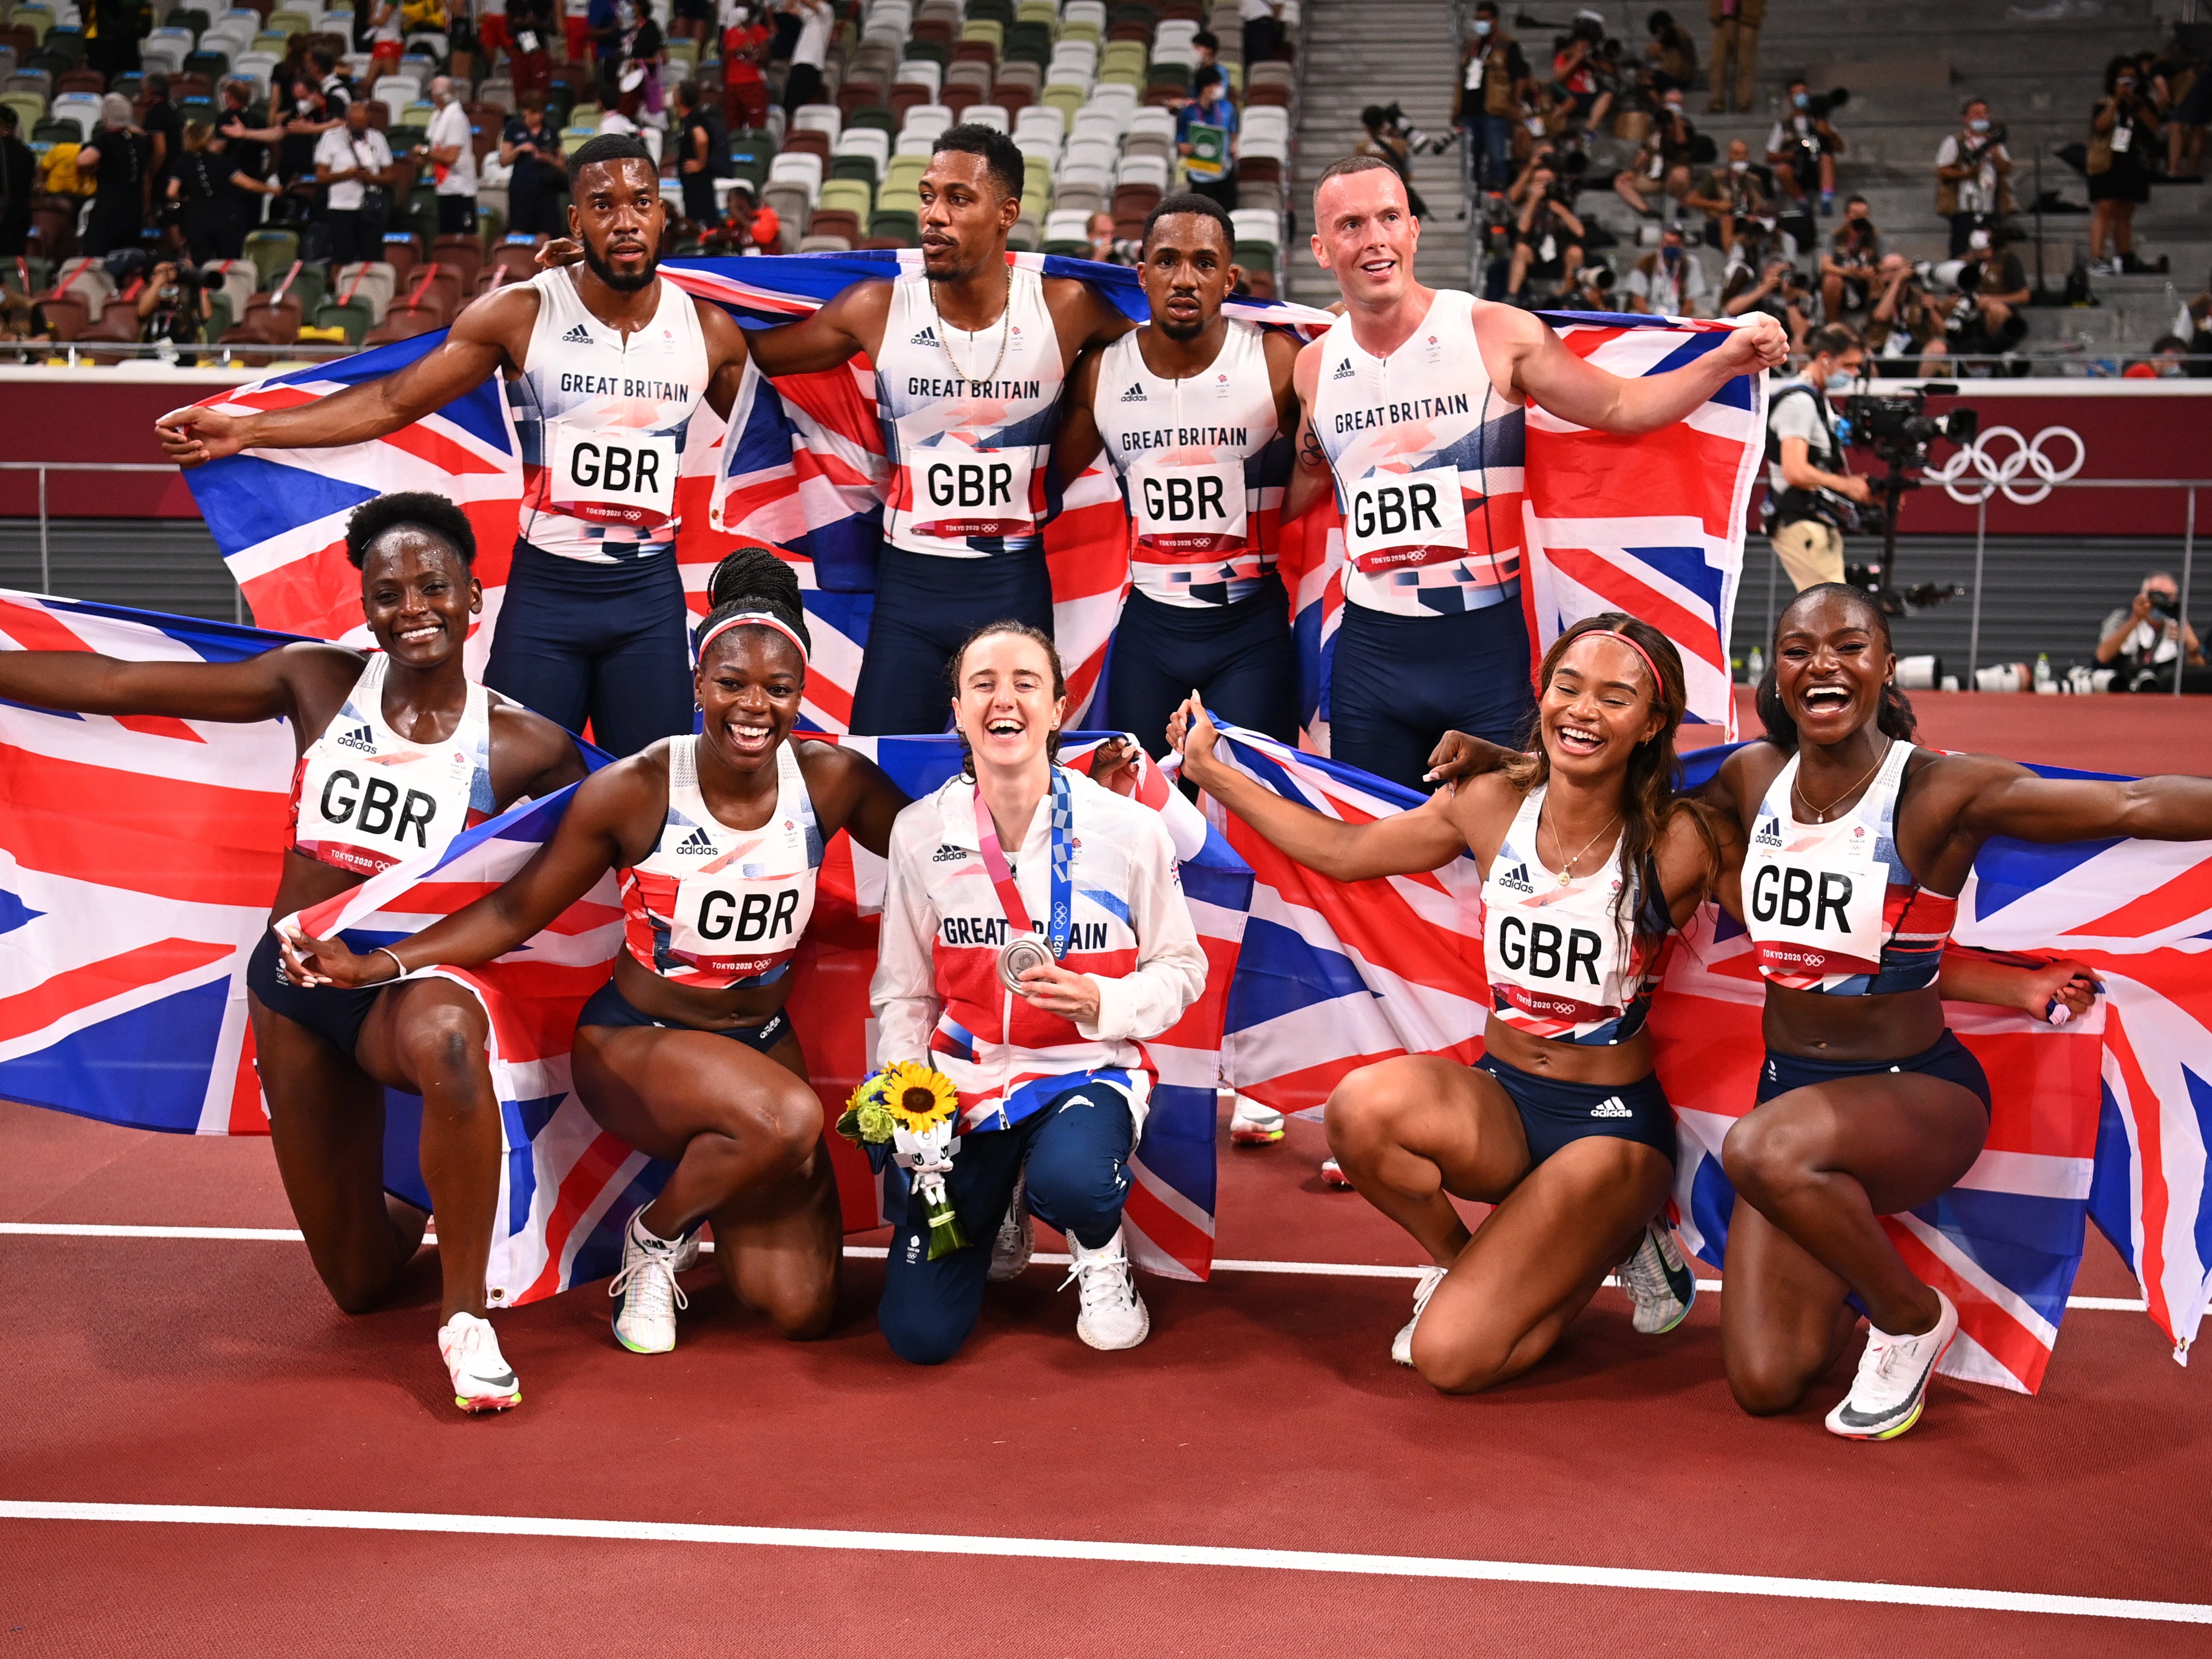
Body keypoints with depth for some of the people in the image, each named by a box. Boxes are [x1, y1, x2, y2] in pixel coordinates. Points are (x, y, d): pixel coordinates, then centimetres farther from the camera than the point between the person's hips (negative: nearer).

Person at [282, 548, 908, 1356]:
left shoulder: (834, 780, -10)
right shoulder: (634, 791, -17)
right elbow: (517, 910, -10)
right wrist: (375, 966, -18)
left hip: (763, 1039, 4)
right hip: (634, 1041, -4)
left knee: (801, 1310, -3)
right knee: (788, 1119, -37)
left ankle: (699, 1178, 28)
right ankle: (654, 1237, -4)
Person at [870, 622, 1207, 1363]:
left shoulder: (1129, 828, -8)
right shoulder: (921, 832, -2)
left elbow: (1181, 969, 0)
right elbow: (903, 994, 5)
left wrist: (1101, 1003, -19)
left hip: (1088, 1069, -2)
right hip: (966, 1078, 2)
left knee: (1069, 1182, -40)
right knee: (920, 1333, -7)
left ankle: (1101, 1252, 1)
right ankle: (997, 1209, 28)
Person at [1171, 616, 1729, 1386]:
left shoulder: (1674, 843, -13)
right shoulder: (1493, 805, -2)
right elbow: (1344, 851, 10)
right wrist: (1210, 770, 12)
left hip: (1612, 1126, -3)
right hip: (1500, 1104, 4)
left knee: (1450, 1355, -16)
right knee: (1365, 1106, -32)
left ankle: (1618, 1239, 13)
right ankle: (1455, 1258, 2)